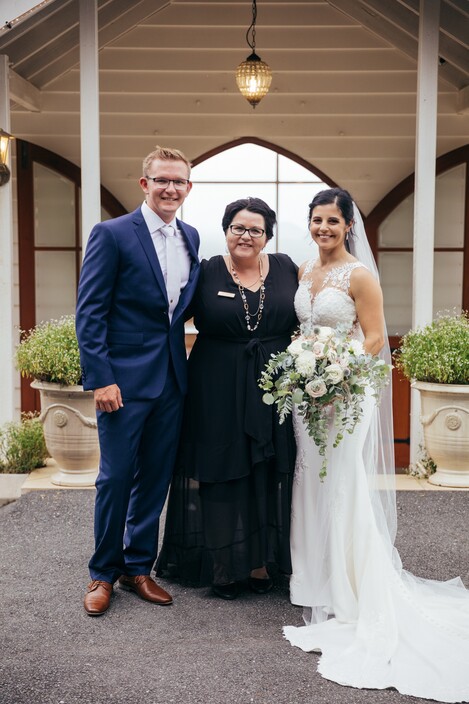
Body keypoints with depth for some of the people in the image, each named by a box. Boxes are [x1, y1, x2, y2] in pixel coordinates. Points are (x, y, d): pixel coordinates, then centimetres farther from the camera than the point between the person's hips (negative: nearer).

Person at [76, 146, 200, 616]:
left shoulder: (191, 238, 11)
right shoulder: (112, 234, -7)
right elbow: (89, 312, -10)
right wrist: (100, 378, -16)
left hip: (172, 379, 5)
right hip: (125, 378, -5)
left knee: (155, 478, 13)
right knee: (115, 477, 4)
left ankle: (138, 567, 28)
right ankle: (103, 573, 22)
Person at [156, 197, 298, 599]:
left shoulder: (286, 269, 5)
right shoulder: (206, 273, -1)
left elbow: (304, 323, 11)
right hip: (218, 394, -2)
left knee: (270, 477, 9)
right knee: (221, 477, 5)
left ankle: (261, 561, 23)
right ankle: (223, 566, 18)